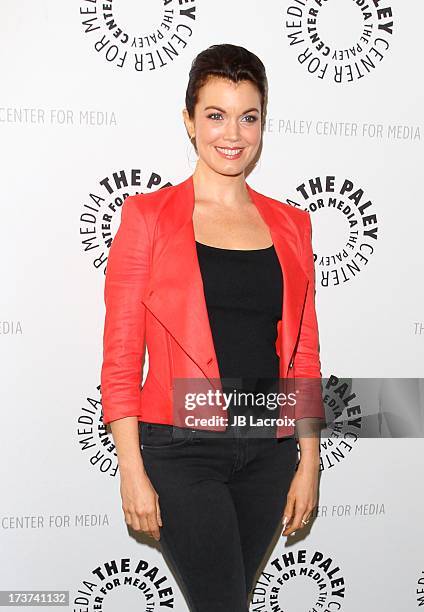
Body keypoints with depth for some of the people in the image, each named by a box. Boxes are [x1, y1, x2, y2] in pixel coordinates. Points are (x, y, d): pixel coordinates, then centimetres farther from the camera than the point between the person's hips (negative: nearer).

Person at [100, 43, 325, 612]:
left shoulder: (290, 224, 8)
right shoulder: (148, 216, -3)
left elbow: (303, 356, 10)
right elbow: (120, 357, -5)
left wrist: (309, 462, 7)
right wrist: (133, 473, -9)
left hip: (268, 451, 4)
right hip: (182, 450, -4)